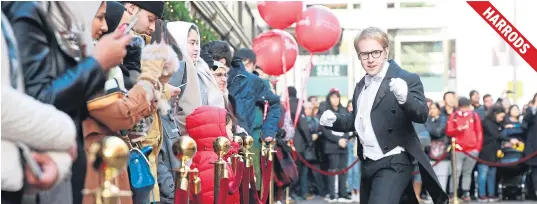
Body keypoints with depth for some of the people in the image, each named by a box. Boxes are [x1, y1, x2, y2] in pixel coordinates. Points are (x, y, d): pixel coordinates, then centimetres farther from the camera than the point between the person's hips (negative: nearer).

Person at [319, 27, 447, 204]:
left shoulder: (407, 79, -9)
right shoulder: (361, 86, 14)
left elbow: (422, 115, -20)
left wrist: (405, 97, -41)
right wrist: (334, 120, 5)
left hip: (393, 163, -8)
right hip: (368, 164, 8)